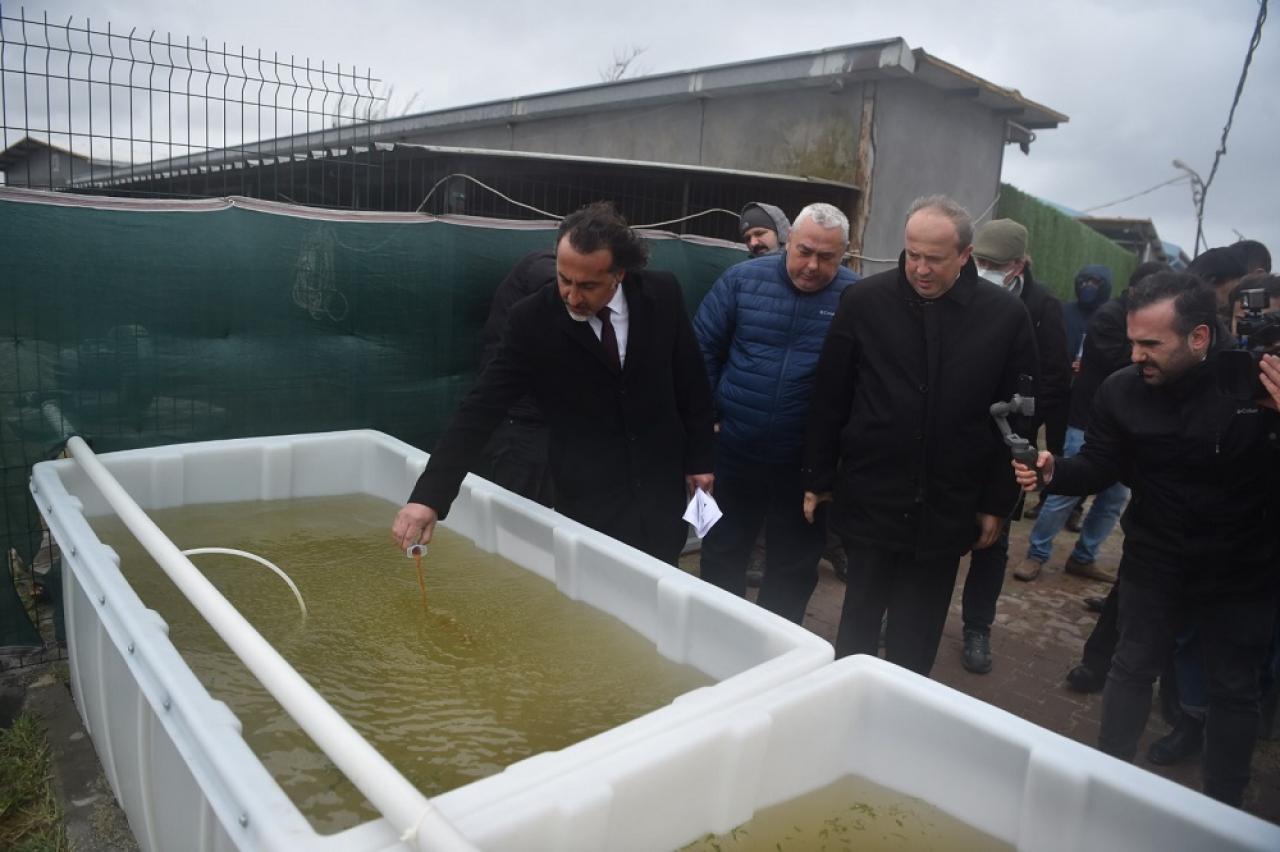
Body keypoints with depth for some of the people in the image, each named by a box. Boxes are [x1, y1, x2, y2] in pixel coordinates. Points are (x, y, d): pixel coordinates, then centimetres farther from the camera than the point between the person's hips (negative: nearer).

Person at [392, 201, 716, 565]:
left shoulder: (662, 294, -9)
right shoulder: (531, 320, -15)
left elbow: (691, 381, 3)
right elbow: (481, 409, -18)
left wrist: (699, 459, 8)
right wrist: (428, 495, -27)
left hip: (662, 491, 2)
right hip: (589, 504, -2)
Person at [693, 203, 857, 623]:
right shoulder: (742, 279, -4)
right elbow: (703, 350, 1)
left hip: (807, 463, -1)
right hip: (734, 451, 1)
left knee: (794, 569, 15)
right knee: (722, 556, 17)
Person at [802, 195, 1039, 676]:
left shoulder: (1005, 316, -4)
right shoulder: (864, 301, -5)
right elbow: (829, 399, 0)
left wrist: (999, 503, 2)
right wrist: (818, 479, 3)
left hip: (946, 509, 1)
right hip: (869, 500, 0)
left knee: (917, 635, 13)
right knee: (859, 618, 14)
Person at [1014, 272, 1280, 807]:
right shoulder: (1121, 390, -14)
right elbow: (1101, 467, -4)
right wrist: (1054, 473, -24)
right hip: (1153, 562, 1)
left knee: (1233, 691, 16)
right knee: (1132, 670, 16)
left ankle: (1222, 810, 36)